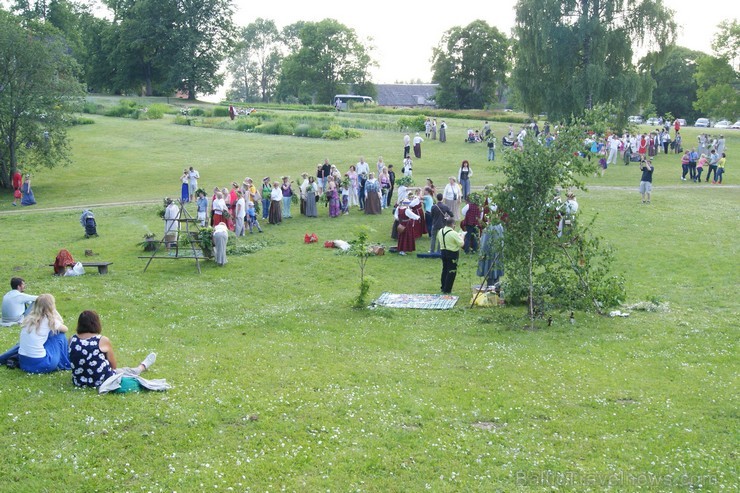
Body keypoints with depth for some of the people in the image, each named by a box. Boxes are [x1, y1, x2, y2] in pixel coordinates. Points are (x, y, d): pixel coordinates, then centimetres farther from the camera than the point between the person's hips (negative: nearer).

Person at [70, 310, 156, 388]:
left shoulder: (72, 340, -5)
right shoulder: (103, 341, -16)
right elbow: (114, 366, -4)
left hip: (79, 382, 4)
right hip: (101, 382, -4)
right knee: (128, 371, 26)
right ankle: (143, 366, 56)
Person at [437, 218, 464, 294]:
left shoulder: (440, 231, 2)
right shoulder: (453, 233, -20)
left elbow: (438, 240, 17)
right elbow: (461, 243, -19)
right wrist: (462, 237, 0)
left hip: (443, 252, 7)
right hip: (452, 253, -7)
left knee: (445, 269, 20)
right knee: (451, 272, 2)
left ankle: (443, 287, 28)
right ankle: (447, 290, 3)